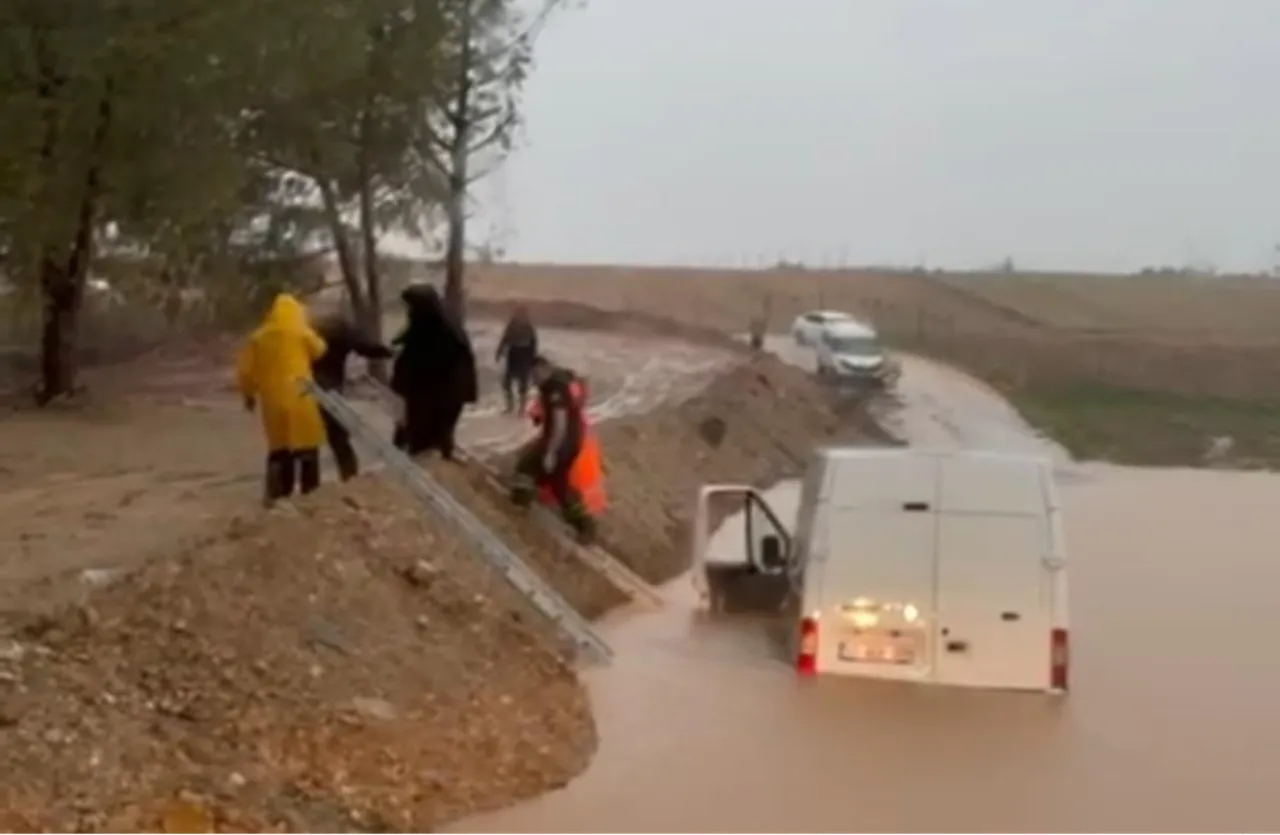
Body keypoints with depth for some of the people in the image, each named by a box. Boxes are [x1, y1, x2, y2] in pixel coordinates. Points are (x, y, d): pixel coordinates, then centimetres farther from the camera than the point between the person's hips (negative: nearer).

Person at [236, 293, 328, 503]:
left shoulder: (259, 337, 8)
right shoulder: (301, 333, -3)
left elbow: (245, 369, 8)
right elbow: (319, 350, 14)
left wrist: (248, 394, 21)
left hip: (273, 401, 4)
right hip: (300, 398, -4)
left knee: (278, 448, 14)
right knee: (307, 447, 3)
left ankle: (277, 494, 11)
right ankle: (310, 492, 1)